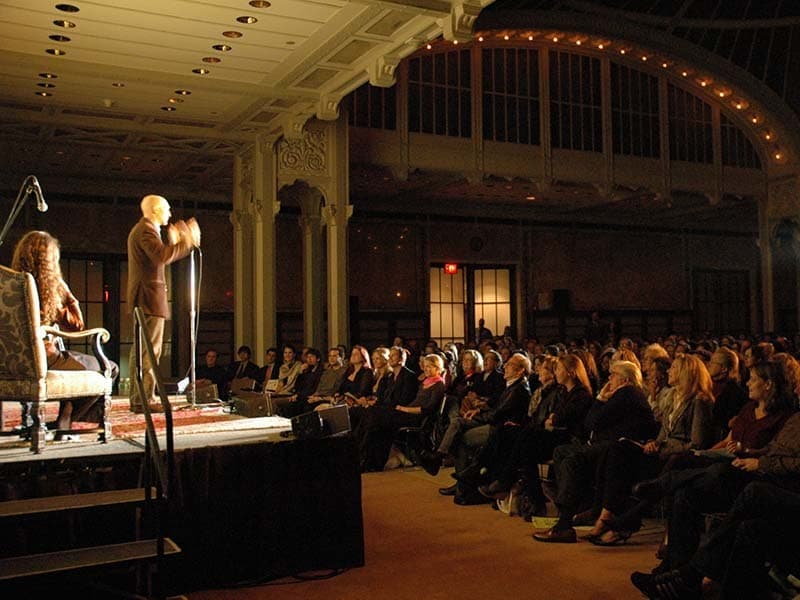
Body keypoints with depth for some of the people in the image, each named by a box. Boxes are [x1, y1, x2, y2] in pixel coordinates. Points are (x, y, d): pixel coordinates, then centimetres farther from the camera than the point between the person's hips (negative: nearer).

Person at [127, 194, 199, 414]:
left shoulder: (140, 230, 22)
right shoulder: (146, 230, -11)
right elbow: (162, 256, -26)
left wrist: (173, 241, 24)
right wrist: (189, 241, -18)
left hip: (141, 299, 11)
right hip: (149, 297, -11)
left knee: (141, 350, 12)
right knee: (150, 351, -11)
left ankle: (137, 398, 16)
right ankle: (145, 399, -11)